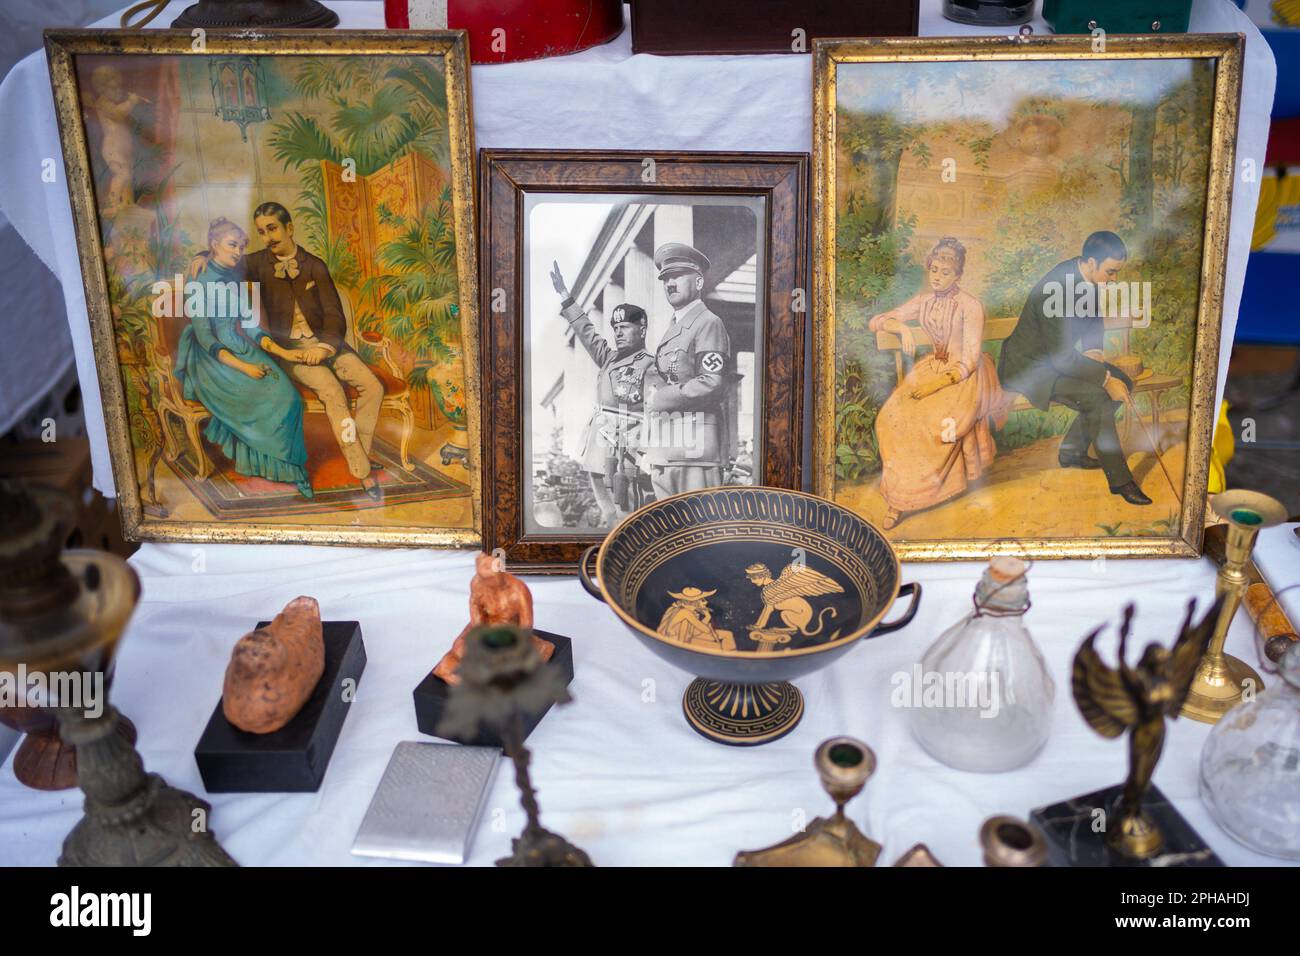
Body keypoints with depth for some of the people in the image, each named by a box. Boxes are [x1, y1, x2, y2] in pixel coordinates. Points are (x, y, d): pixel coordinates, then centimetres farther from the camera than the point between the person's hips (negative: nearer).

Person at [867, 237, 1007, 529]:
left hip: (964, 375, -4)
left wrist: (937, 383, -25)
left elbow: (969, 361, -12)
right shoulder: (923, 301, 7)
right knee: (892, 416, -24)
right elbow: (876, 321, 10)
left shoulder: (970, 305, -10)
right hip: (933, 368, 5)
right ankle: (898, 495, -17)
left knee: (941, 422, -34)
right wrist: (903, 327, -10)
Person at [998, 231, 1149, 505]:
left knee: (1122, 383, 1)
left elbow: (1095, 318, 15)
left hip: (1059, 356, 10)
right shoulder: (1058, 289, -31)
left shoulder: (1089, 276, -4)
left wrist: (1093, 351, -3)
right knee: (1098, 397, -24)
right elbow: (1062, 358, -29)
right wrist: (1105, 379, -26)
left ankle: (1072, 451, 12)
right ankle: (1118, 478, -11)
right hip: (1028, 366, -10)